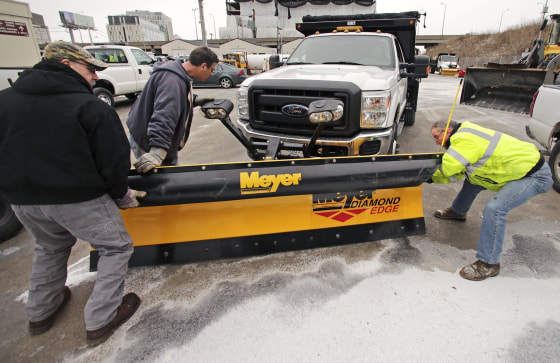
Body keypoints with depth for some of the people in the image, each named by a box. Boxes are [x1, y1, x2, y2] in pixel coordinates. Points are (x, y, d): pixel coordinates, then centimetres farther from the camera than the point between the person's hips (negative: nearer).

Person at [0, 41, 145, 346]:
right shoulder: (91, 107, -12)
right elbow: (114, 160, -13)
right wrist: (122, 195, 1)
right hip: (79, 198, -6)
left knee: (50, 248, 31)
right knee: (116, 248, 11)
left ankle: (40, 313, 44)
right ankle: (100, 320, 13)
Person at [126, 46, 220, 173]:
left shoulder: (180, 76, 9)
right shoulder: (172, 79, -27)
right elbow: (164, 116, -40)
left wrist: (195, 101, 18)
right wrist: (157, 153, -48)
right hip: (148, 145, -10)